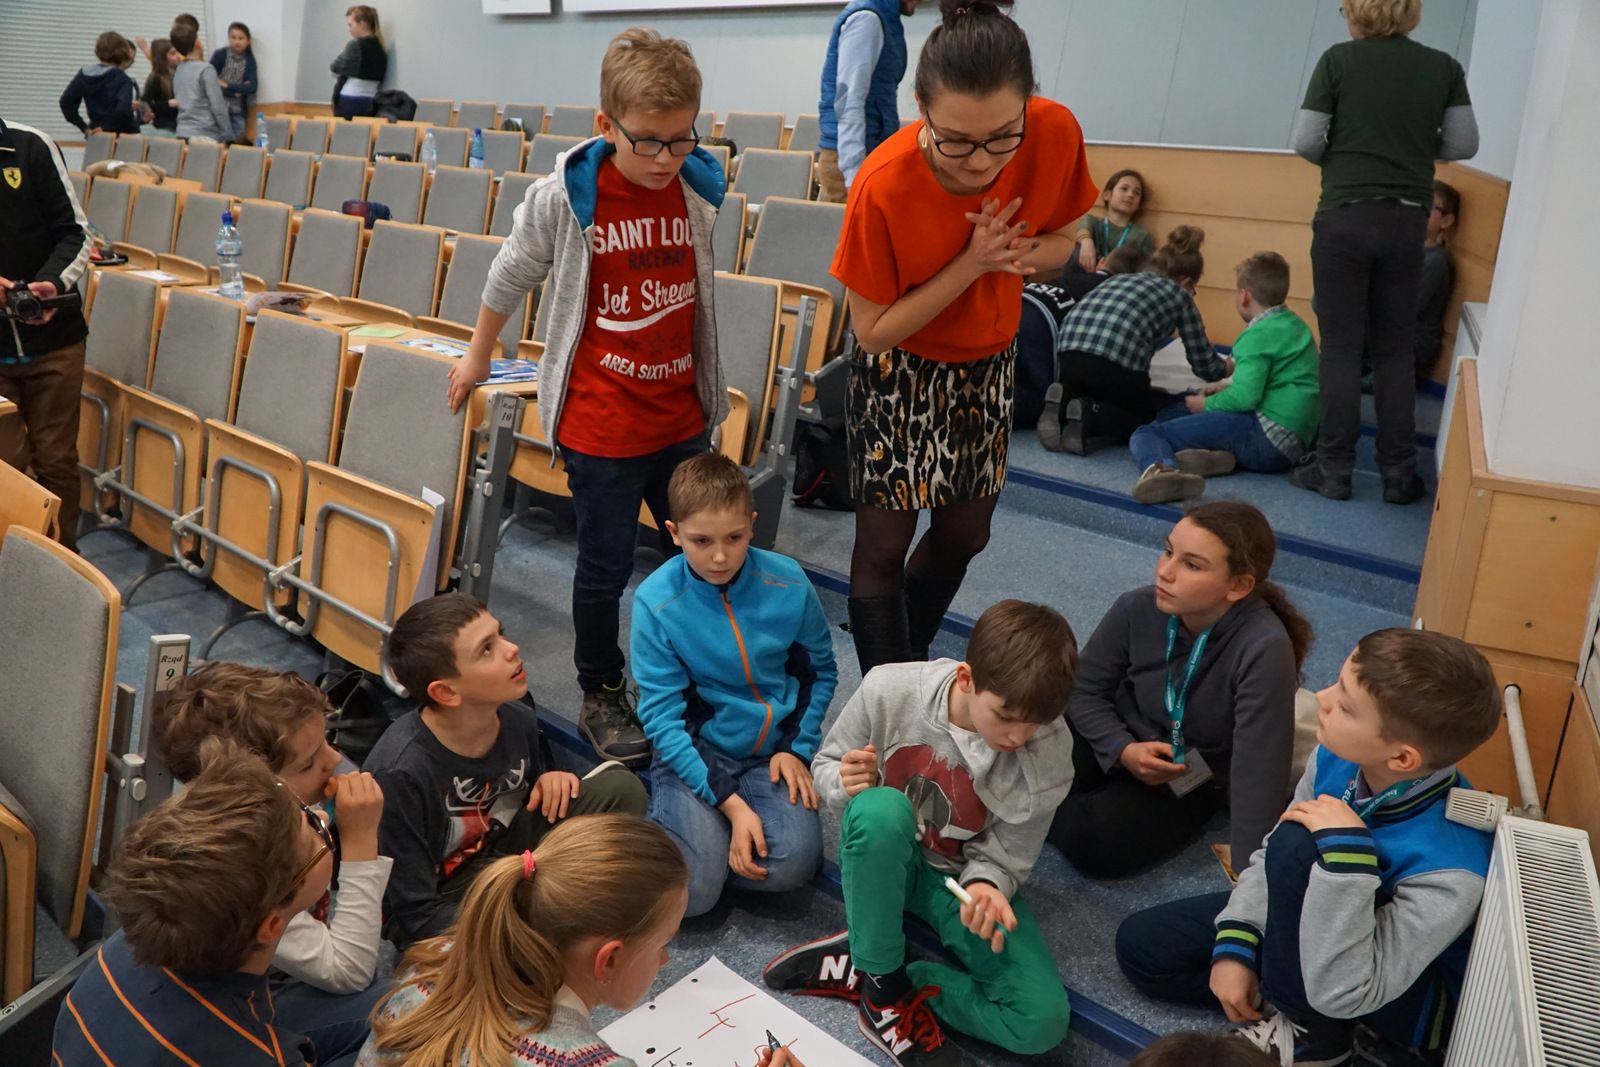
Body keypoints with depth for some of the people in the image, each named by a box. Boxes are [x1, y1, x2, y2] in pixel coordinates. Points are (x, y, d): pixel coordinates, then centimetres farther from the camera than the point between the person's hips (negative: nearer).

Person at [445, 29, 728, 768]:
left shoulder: (702, 189, -4)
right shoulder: (564, 197, -14)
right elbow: (512, 275, 2)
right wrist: (478, 355, 14)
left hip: (684, 417, 4)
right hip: (600, 423, -3)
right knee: (606, 568, 8)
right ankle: (601, 697, 30)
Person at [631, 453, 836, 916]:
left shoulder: (788, 582, -10)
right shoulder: (655, 601, -17)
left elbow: (820, 671, 7)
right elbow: (662, 717, -15)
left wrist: (798, 748, -6)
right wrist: (731, 803, -21)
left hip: (771, 751, 2)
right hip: (693, 752, -2)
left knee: (792, 863, -23)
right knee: (691, 891, -22)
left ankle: (710, 834, 6)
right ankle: (667, 810, 9)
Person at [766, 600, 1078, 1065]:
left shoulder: (1049, 750, -23)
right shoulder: (889, 690, -25)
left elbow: (1005, 855, -11)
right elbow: (827, 764, -6)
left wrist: (986, 885, -34)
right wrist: (845, 784, -29)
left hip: (963, 876, 1)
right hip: (882, 859, -1)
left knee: (1043, 1023, -20)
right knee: (880, 809, -39)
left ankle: (861, 968, -8)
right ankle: (885, 984, -17)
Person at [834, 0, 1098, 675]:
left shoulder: (1056, 135, -22)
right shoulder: (884, 184, -32)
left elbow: (1060, 241, -3)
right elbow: (874, 332, -22)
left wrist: (1007, 256, -26)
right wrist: (970, 265, -31)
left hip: (989, 361, 4)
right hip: (899, 371, -4)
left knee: (964, 533, 15)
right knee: (884, 543, 0)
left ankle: (912, 662, 40)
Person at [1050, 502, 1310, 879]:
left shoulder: (1264, 650, -32)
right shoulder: (1137, 609, -18)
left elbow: (1258, 770, -31)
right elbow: (1085, 690, -4)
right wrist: (1122, 750, -20)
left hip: (1189, 782, -3)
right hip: (1121, 745, 3)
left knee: (1093, 842, -27)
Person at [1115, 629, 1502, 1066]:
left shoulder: (1449, 870, -39)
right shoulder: (1338, 756, -20)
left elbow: (1341, 993, -38)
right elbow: (1270, 853, -3)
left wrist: (1345, 853, -44)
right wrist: (1235, 945, -12)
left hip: (1413, 999, -6)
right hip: (1327, 927, 6)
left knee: (1299, 847, -35)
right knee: (1141, 945, 2)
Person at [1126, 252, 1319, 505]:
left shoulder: (1259, 334, -10)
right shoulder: (1295, 325, 20)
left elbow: (1245, 397, -21)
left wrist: (1206, 404, -3)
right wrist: (1230, 388, 24)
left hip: (1266, 434, -10)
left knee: (1146, 433, -16)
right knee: (1167, 416, 22)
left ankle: (1160, 468, -53)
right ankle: (1215, 455, -11)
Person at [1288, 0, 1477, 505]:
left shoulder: (1338, 59, -4)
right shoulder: (1444, 67, 5)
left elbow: (1305, 141, -7)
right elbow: (1464, 144, 3)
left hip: (1345, 216, -3)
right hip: (1408, 220, 3)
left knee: (1341, 346, 3)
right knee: (1395, 348, 10)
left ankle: (1334, 469, 5)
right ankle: (1399, 473, 12)